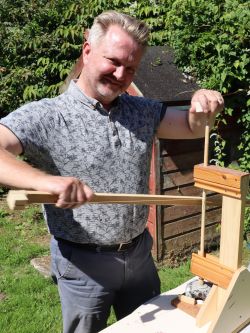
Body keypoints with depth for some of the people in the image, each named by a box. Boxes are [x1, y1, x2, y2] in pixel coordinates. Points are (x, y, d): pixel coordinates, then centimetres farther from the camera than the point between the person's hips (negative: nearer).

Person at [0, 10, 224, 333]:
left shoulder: (142, 111, 1)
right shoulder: (43, 116, -17)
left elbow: (193, 128, 9)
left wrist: (203, 105, -14)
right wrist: (44, 180, -46)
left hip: (140, 253, 5)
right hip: (83, 263, -5)